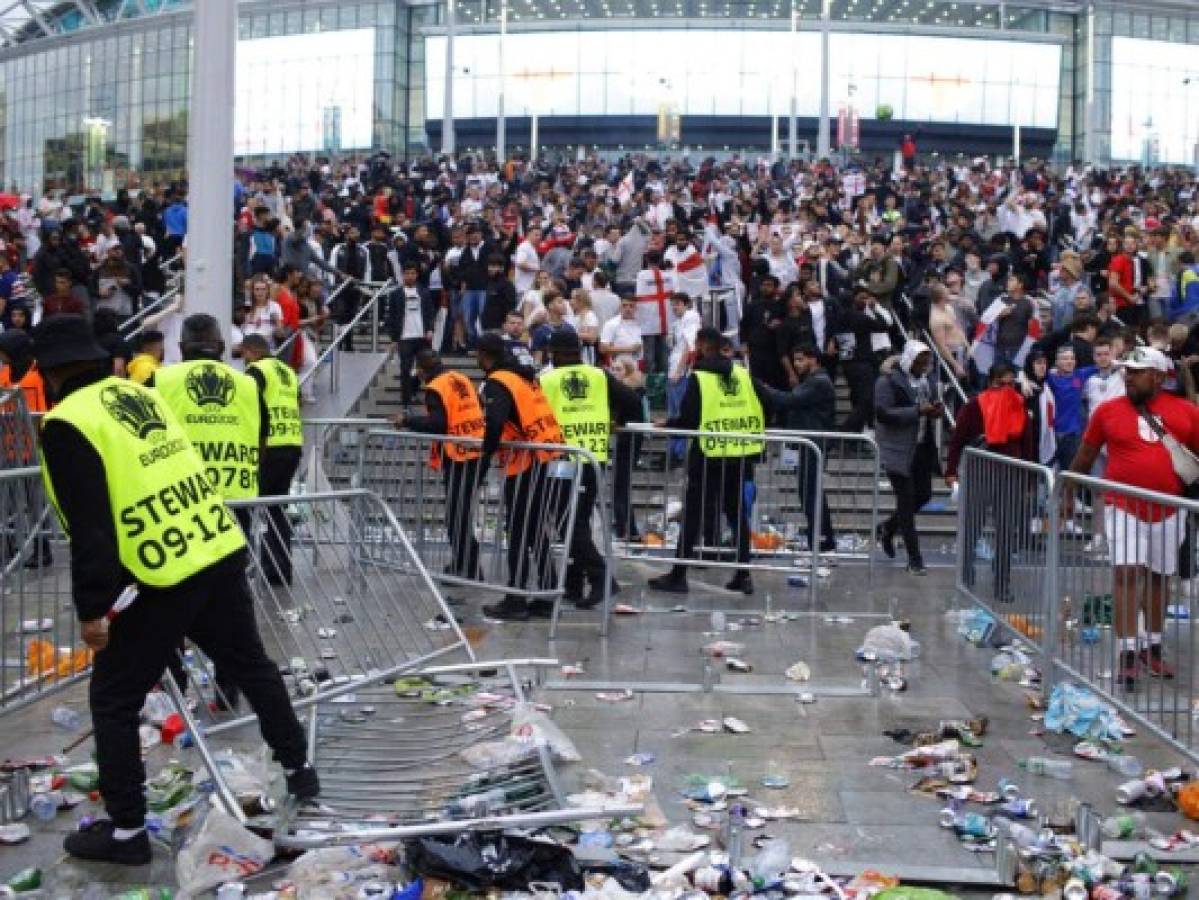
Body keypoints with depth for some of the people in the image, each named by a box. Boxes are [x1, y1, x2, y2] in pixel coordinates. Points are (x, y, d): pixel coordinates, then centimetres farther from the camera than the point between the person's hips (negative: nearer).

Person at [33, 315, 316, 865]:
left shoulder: (69, 423, -9)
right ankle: (299, 769, 36)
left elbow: (89, 526, -16)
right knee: (251, 665, 23)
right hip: (222, 554, 7)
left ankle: (125, 830, 15)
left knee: (113, 700, 8)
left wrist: (92, 607, -11)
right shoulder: (139, 394, 14)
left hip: (166, 581, -7)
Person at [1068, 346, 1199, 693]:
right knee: (1126, 573, -11)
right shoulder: (1109, 410, 1)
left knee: (1159, 577, 13)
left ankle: (1153, 649, 28)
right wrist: (1068, 494, 14)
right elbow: (1085, 456, 10)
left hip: (1168, 511, 2)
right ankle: (1128, 655, -9)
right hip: (1124, 508, -2)